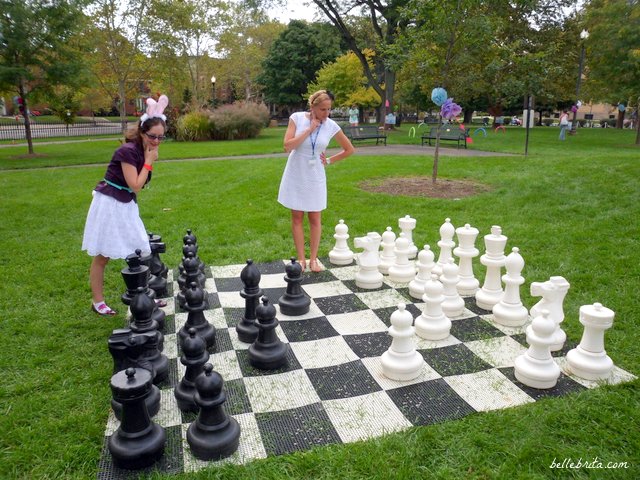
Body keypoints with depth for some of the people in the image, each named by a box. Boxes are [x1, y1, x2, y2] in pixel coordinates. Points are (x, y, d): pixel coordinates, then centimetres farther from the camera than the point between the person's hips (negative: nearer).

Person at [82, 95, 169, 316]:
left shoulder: (143, 151, 4)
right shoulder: (128, 151, -21)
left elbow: (137, 186, 4)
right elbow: (135, 186, -22)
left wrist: (149, 160, -4)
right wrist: (149, 162, -17)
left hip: (126, 206, 9)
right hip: (109, 205, -8)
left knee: (142, 252, 11)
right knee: (102, 256, 5)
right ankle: (97, 302, 19)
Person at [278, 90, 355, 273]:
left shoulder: (331, 126, -7)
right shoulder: (297, 118, -10)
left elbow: (349, 149, 5)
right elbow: (287, 146, -20)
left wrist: (329, 161, 1)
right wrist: (309, 129, -21)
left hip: (315, 177, 1)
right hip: (296, 175, 0)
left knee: (315, 218, 5)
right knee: (297, 217, 4)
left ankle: (313, 259, 15)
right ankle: (301, 259, 13)